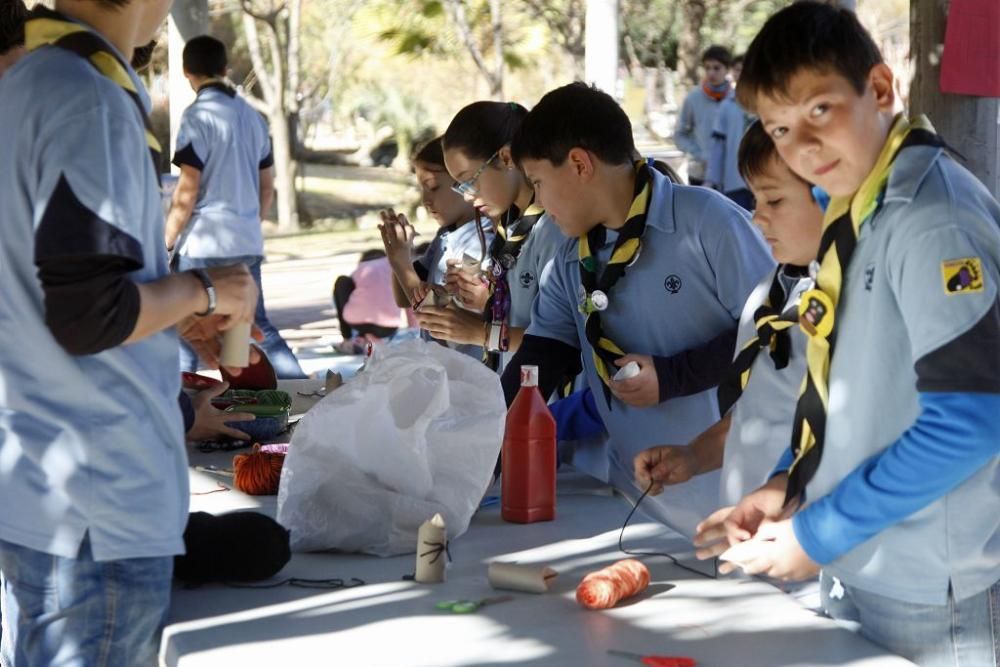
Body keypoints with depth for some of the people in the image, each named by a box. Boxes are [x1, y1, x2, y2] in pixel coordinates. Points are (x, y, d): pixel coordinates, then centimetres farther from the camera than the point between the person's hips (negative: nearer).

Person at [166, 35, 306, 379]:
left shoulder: (199, 115, -9)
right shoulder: (252, 116, 12)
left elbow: (187, 192, -13)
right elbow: (267, 189, 17)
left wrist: (165, 243, -6)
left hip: (204, 245, -7)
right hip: (248, 243, 7)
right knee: (258, 326, 13)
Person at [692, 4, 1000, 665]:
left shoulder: (931, 214, -19)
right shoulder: (855, 208, 7)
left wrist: (818, 536, -16)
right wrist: (788, 485, 3)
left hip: (933, 598, -8)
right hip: (854, 573, 8)